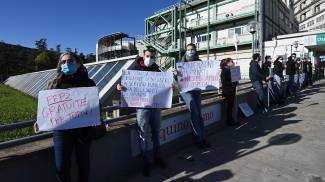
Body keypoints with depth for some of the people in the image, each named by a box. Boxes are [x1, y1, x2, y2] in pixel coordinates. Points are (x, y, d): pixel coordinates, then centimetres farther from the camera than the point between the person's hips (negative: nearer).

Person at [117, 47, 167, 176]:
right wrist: (120, 87, -25)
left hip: (156, 105, 4)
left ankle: (157, 157, 32)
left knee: (156, 133, 15)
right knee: (143, 135, 2)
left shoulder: (157, 70, 9)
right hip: (142, 106, -3)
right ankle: (146, 162, 16)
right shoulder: (136, 69, -1)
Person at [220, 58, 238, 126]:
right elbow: (224, 82, -21)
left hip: (232, 91, 9)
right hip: (228, 91, -9)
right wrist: (234, 83, -21)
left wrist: (235, 82, 6)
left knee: (231, 106, 14)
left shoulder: (229, 70, 14)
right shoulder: (224, 71, -14)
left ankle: (230, 120, 25)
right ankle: (229, 121, 10)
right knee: (229, 106, -1)